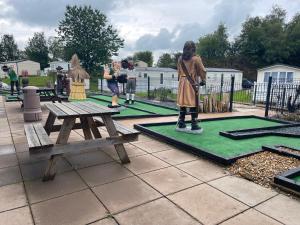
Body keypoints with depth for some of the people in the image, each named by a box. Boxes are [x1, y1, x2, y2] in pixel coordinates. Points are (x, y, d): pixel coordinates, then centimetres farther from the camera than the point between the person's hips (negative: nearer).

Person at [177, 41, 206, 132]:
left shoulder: (180, 59, 9)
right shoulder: (196, 58, -8)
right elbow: (202, 71, -4)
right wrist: (203, 80, 11)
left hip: (182, 83, 6)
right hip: (192, 83, -5)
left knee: (182, 103, 10)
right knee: (193, 104, -2)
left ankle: (181, 124, 15)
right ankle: (194, 126, 2)